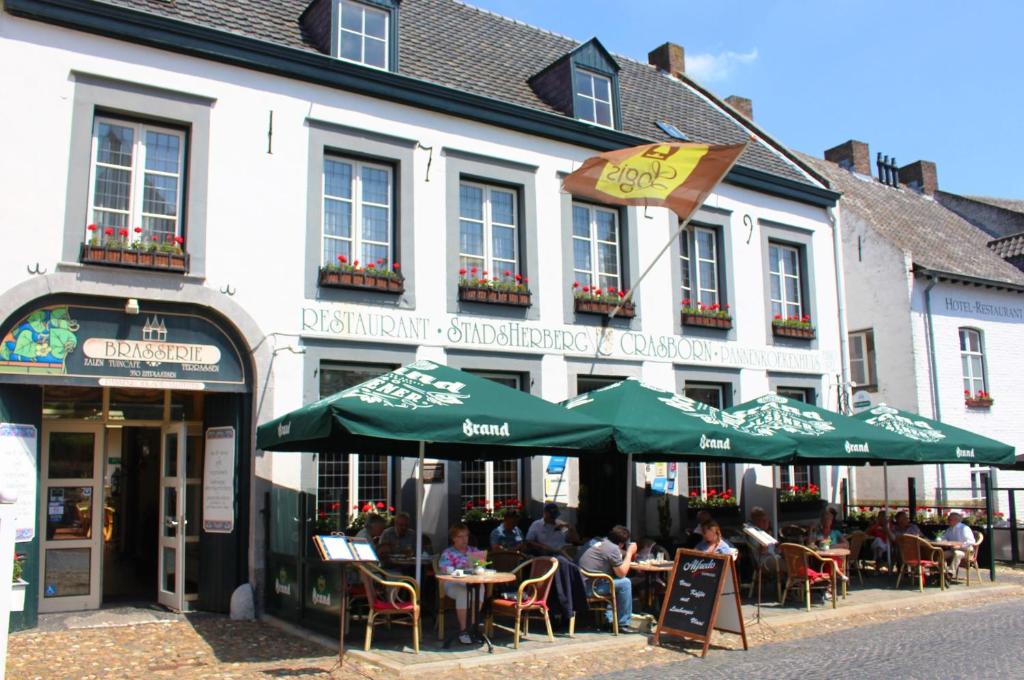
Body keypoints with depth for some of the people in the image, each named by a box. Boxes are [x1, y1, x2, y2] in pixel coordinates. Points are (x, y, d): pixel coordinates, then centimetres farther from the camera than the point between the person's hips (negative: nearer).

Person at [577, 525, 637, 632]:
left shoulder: (602, 543, 15)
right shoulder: (613, 548, -13)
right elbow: (621, 573, -8)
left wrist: (627, 563, 19)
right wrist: (630, 553, 0)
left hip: (581, 584, 10)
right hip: (590, 587, -10)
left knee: (617, 582, 25)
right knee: (625, 583, -8)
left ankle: (609, 618, 25)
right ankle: (623, 624, 1)